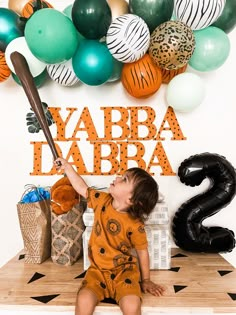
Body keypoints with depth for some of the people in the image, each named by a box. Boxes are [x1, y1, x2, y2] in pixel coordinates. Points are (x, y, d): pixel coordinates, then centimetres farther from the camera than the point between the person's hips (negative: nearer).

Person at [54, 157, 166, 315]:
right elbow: (82, 188, 7)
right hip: (98, 270, 3)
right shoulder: (102, 200, -7)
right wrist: (67, 167, 9)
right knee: (84, 301, -22)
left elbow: (142, 252, -7)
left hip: (123, 271, -3)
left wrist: (146, 280, 4)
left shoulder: (135, 225, -19)